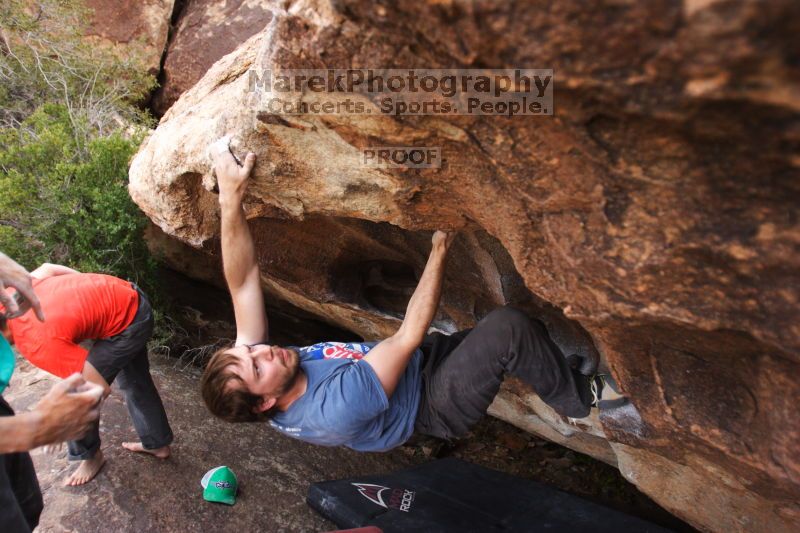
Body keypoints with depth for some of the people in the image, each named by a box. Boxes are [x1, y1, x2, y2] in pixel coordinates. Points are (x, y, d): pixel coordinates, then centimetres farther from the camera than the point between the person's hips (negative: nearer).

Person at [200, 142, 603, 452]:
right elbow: (409, 335, -33)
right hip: (436, 403, -7)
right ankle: (581, 402, 1)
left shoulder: (250, 357, -16)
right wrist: (439, 252, -25)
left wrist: (230, 200, -32)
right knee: (508, 328, -28)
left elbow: (243, 283, -19)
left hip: (418, 362, 7)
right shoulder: (336, 410, -37)